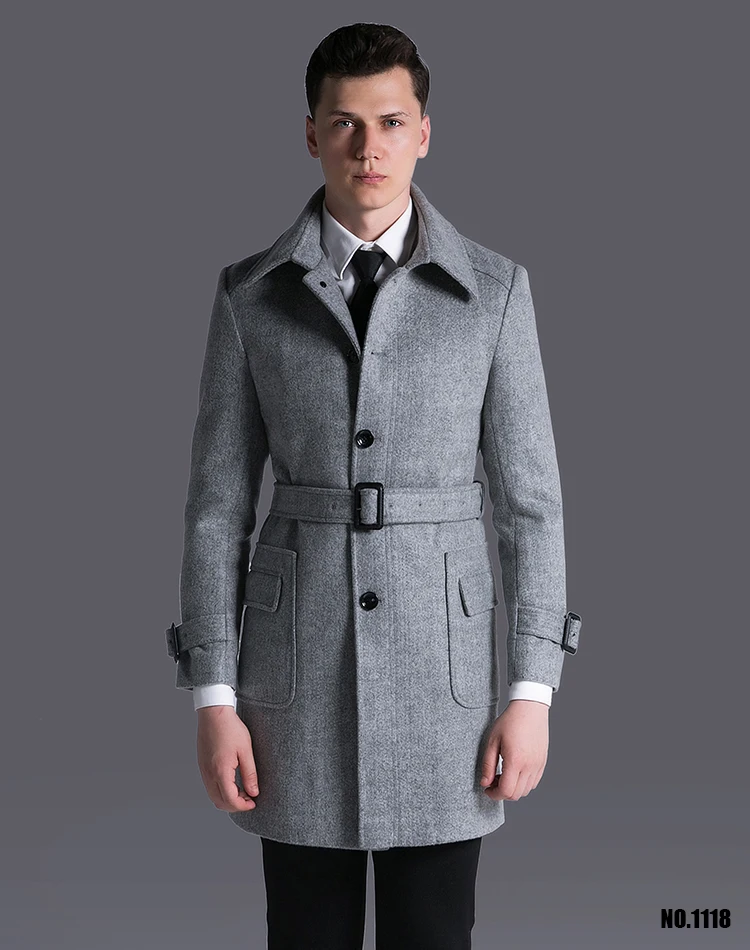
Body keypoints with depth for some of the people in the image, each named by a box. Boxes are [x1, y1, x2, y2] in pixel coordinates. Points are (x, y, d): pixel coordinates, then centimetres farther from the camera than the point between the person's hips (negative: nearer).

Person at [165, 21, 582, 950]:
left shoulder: (493, 289, 0)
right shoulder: (250, 294, 1)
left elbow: (529, 494, 0)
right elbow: (218, 500, 1)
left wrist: (532, 691, -5)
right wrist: (212, 697, -3)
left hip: (443, 663, 0)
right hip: (297, 665, 1)